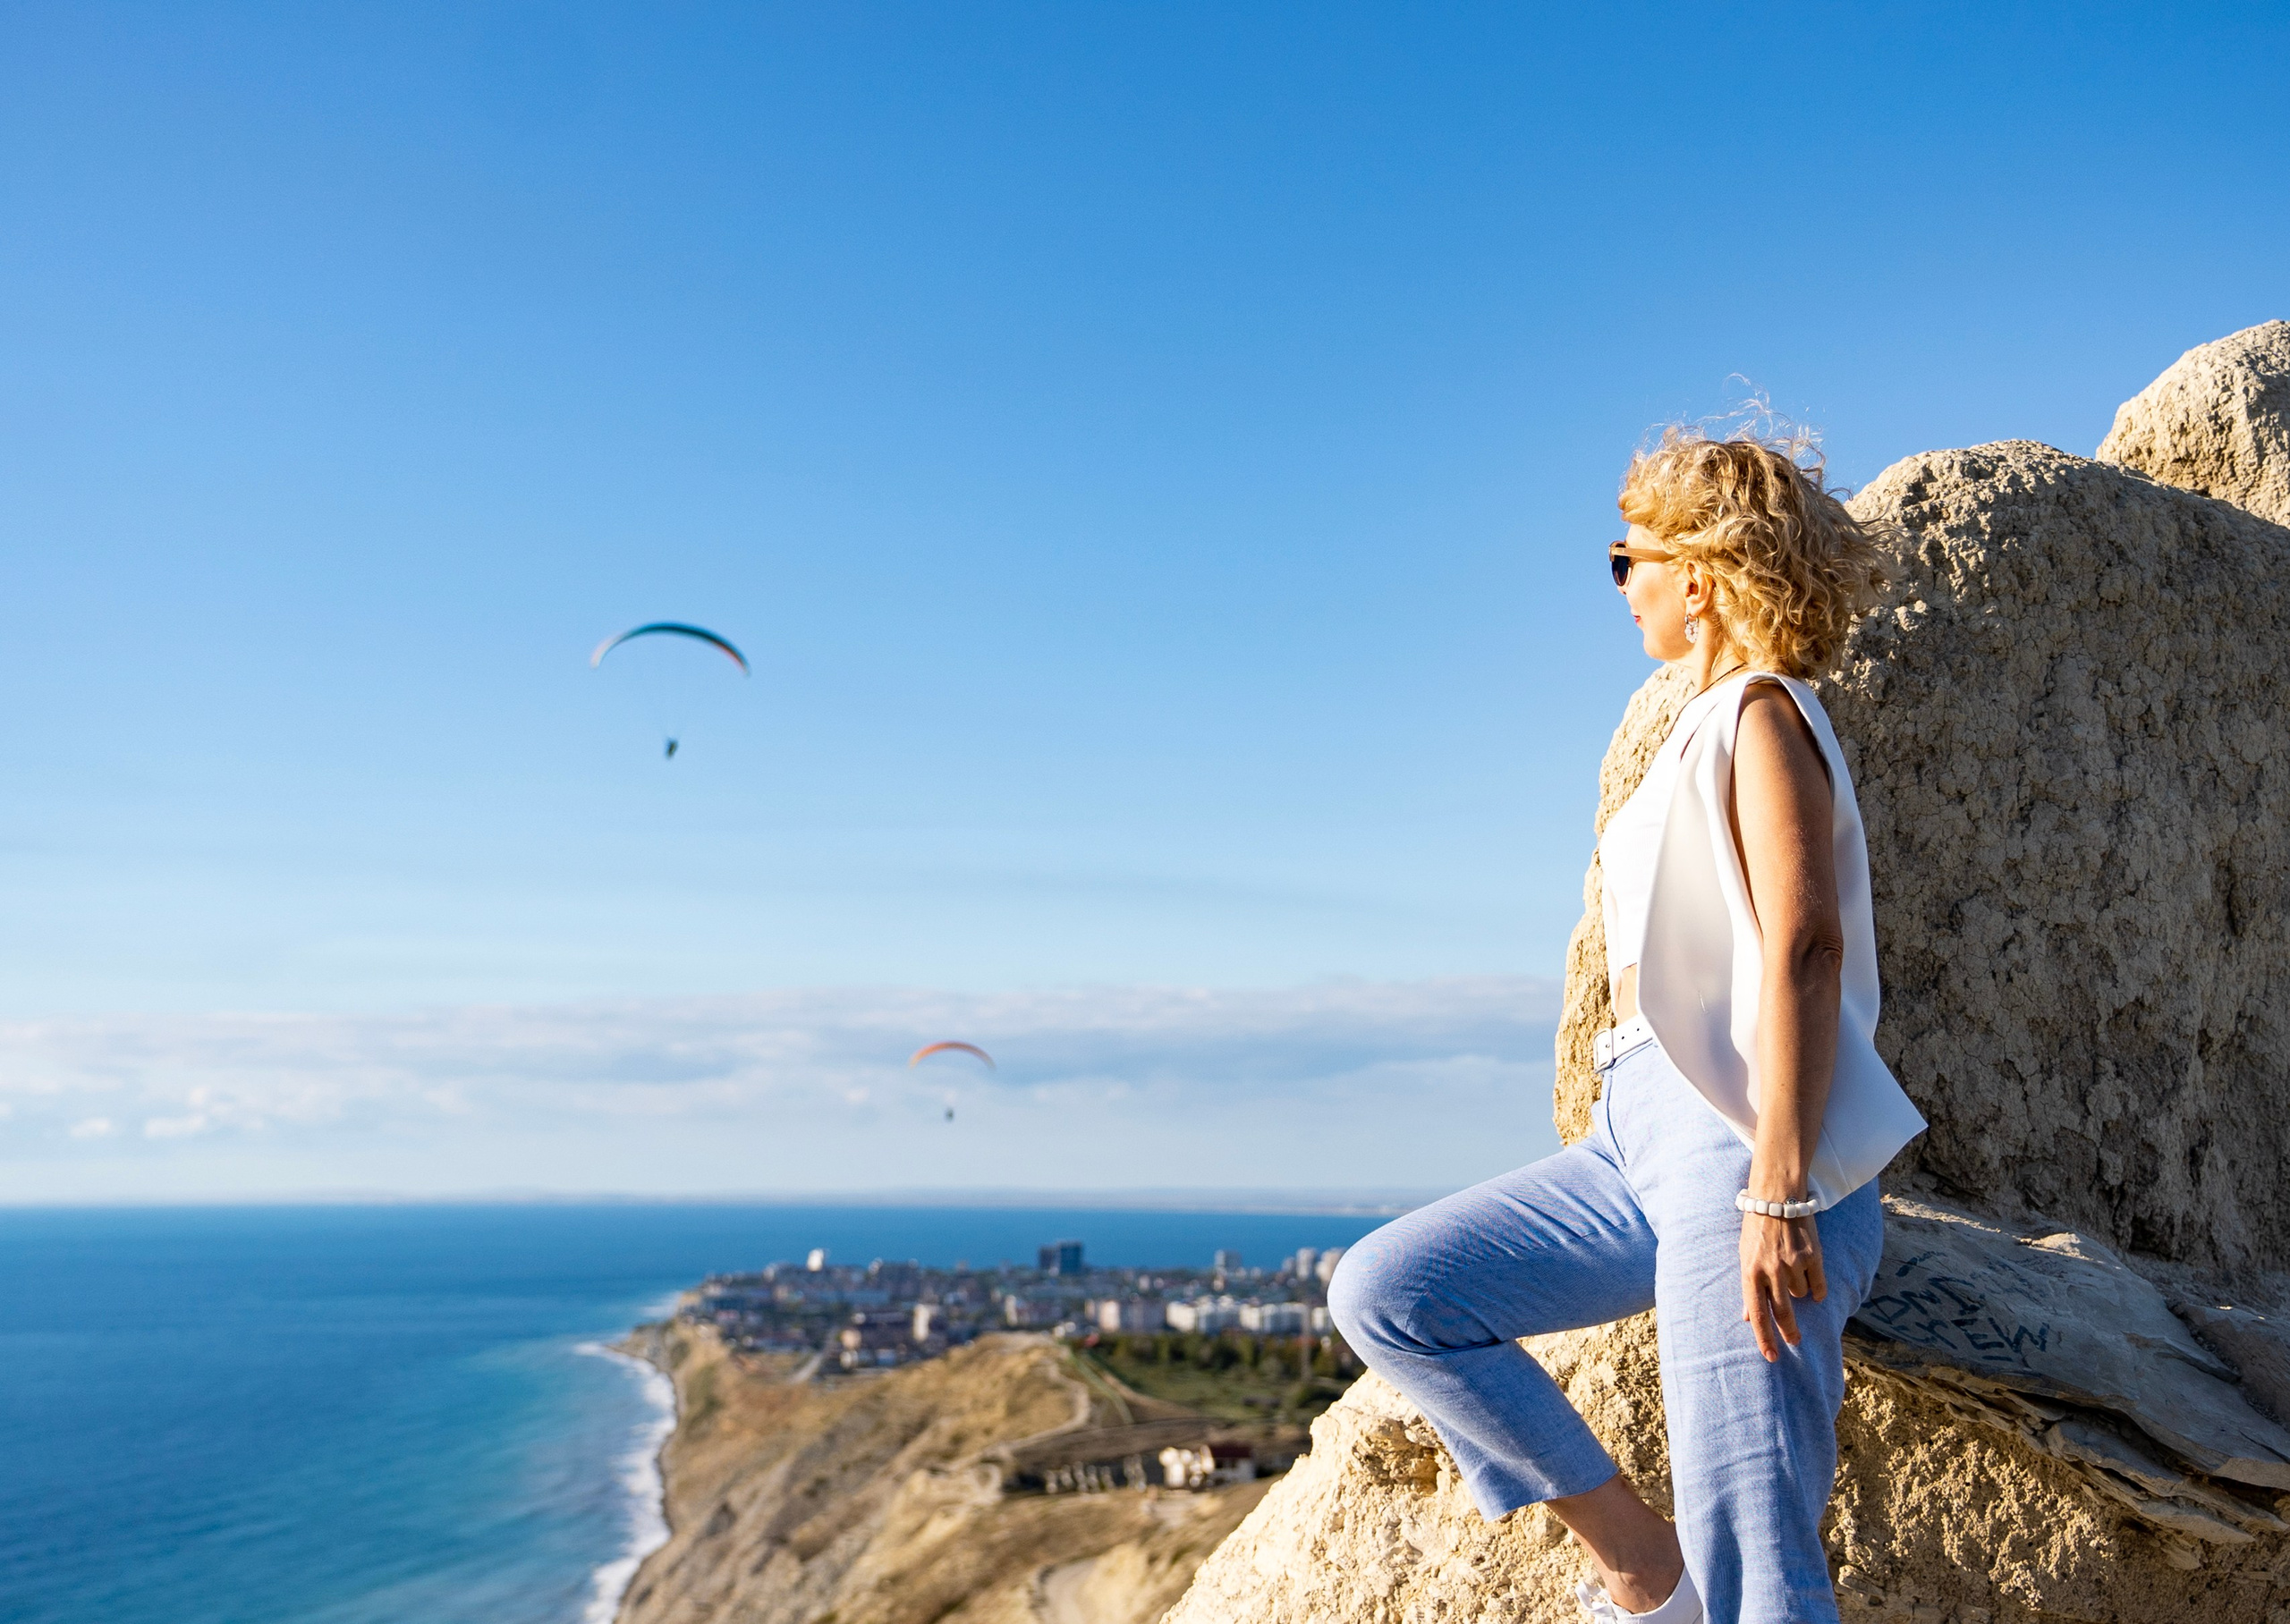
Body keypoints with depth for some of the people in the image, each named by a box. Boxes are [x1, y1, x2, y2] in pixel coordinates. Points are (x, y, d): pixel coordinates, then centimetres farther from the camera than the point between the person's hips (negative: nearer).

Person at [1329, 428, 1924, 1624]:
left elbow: (1803, 948, -18)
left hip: (1740, 1145, -9)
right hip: (1642, 1137, 9)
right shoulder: (1700, 730, 22)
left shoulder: (1761, 713, -5)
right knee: (1383, 1294, -1)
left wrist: (1779, 1195, -25)